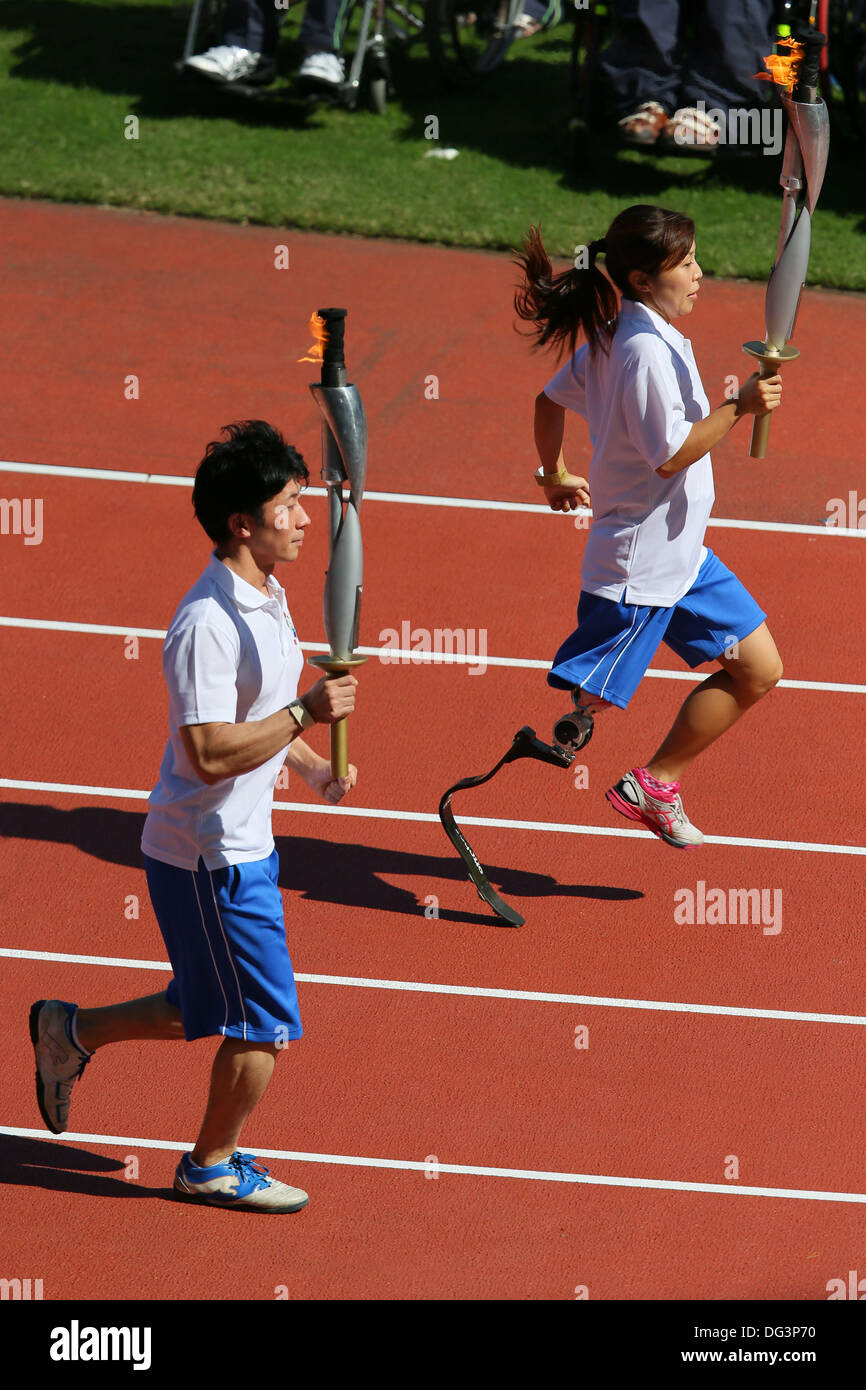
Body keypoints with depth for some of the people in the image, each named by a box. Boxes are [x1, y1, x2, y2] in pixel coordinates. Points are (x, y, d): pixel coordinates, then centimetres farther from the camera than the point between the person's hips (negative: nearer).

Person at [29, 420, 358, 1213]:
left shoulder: (267, 599, 8)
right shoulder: (208, 624, -24)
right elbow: (211, 752, -29)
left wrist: (316, 771, 7)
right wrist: (307, 712, -27)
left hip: (242, 847, 10)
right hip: (210, 856, -10)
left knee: (210, 1012, 20)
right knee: (265, 1024, 1)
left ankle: (70, 1032, 36)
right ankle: (214, 1167, 20)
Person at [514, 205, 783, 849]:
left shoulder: (612, 337, 6)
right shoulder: (648, 350, -22)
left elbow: (551, 399, 18)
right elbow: (670, 456, -23)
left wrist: (554, 472, 30)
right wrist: (738, 407, -22)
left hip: (681, 555, 10)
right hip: (641, 564, -10)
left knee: (758, 669, 11)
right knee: (589, 699, -4)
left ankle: (654, 783, 17)